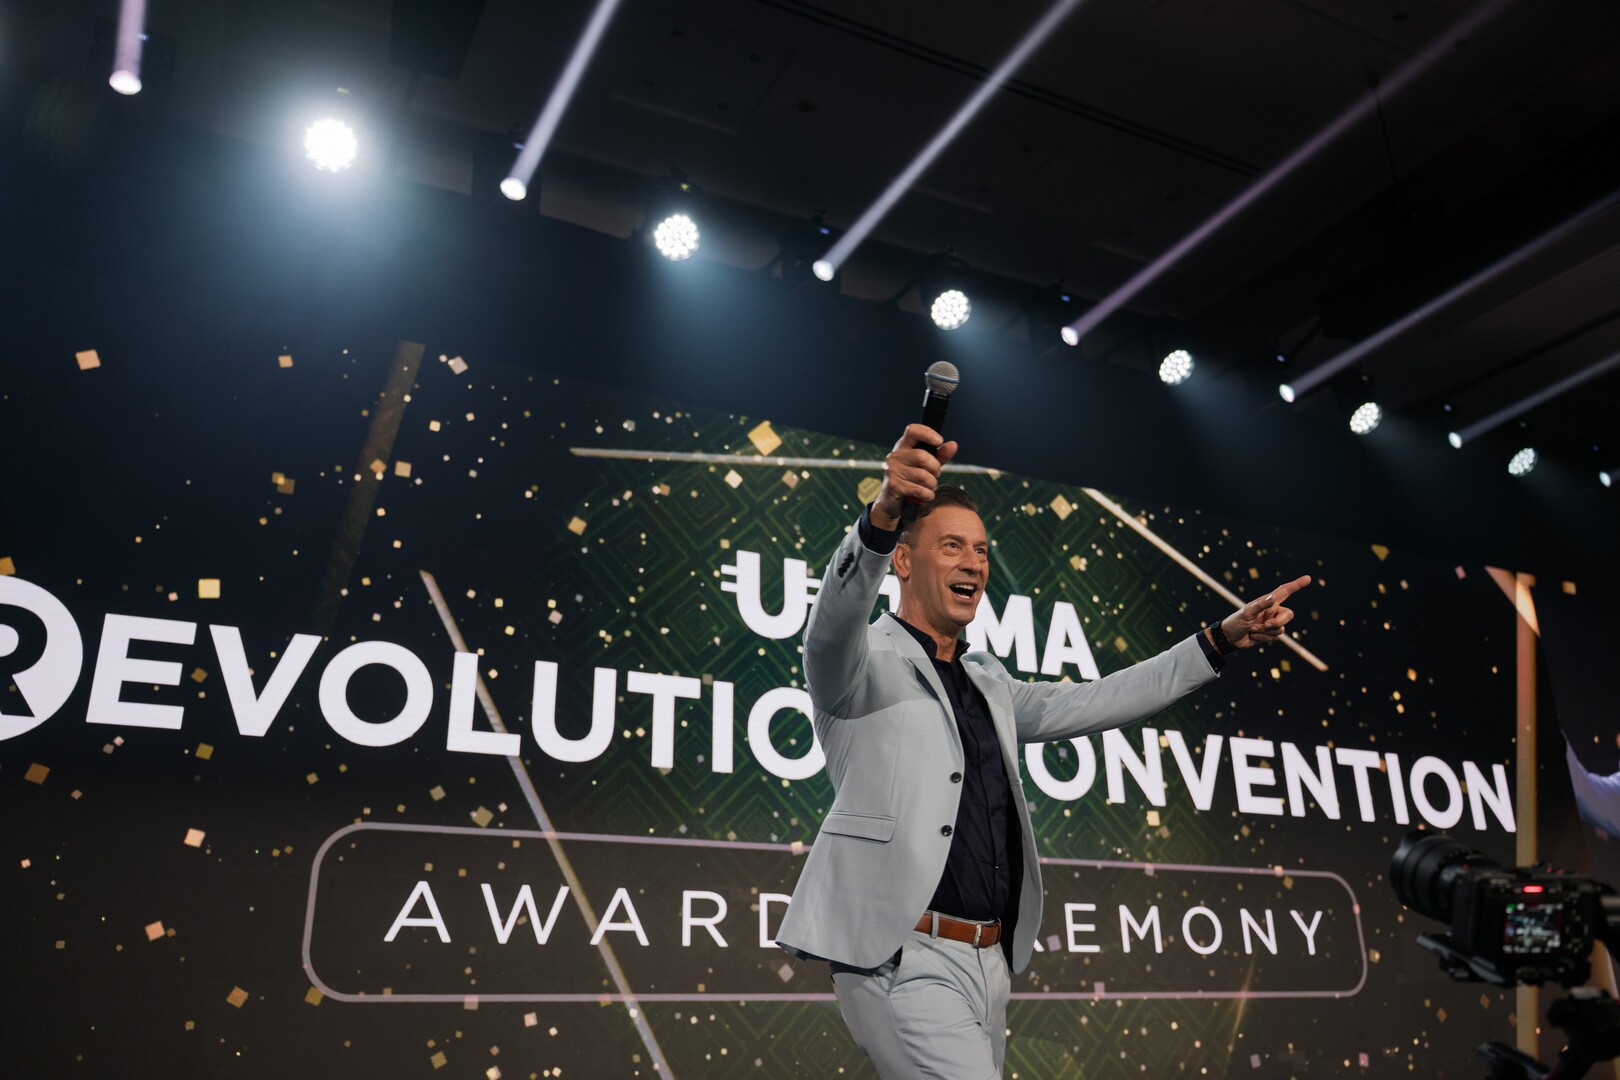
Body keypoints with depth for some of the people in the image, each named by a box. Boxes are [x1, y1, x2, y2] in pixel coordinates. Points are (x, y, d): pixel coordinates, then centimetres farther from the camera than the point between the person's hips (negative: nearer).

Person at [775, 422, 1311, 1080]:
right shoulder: (861, 663, -5)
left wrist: (1220, 641, 13)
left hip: (991, 962, 8)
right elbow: (837, 614, -26)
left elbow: (1090, 704, 19)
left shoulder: (988, 685, 19)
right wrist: (884, 514, -46)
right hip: (905, 960, -7)